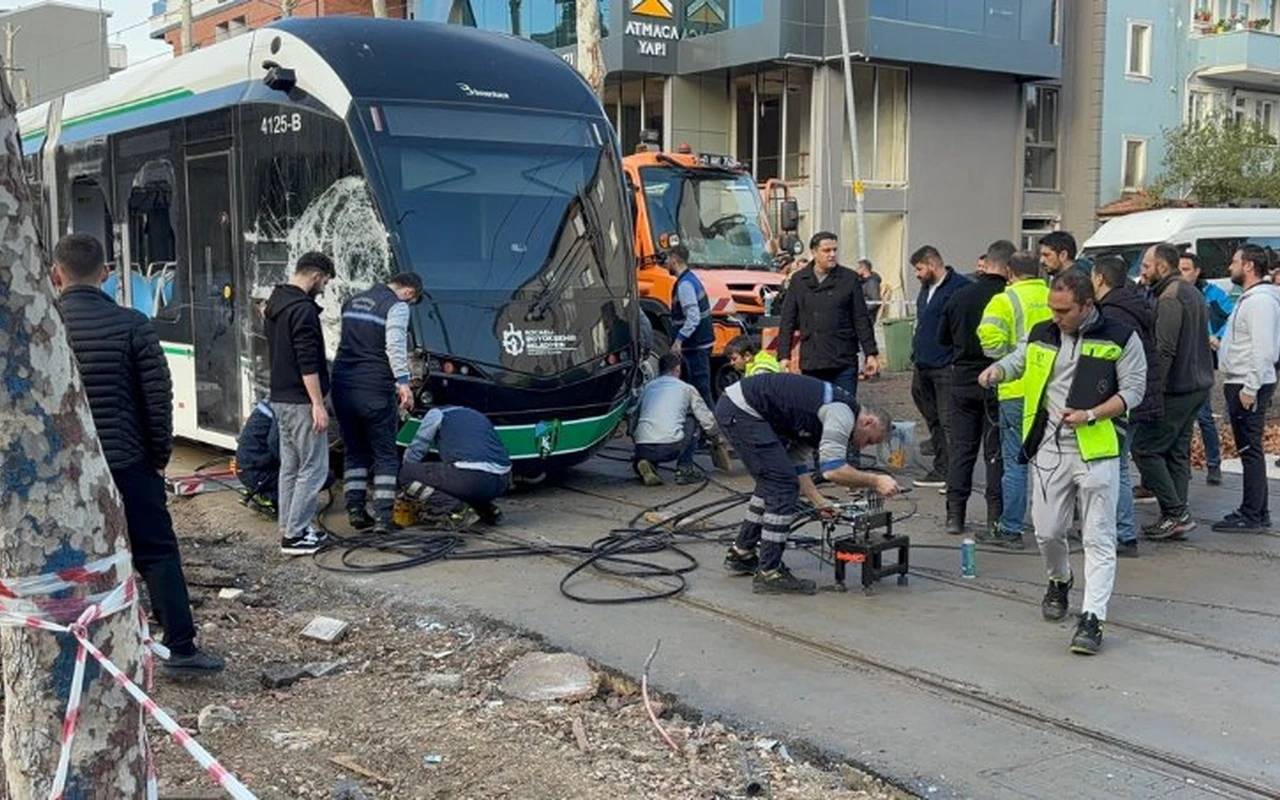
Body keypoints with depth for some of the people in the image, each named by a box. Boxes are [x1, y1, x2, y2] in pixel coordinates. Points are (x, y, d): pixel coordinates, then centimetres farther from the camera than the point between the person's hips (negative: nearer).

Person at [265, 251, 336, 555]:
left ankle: (290, 528, 19)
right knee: (313, 468, -5)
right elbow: (307, 362, -22)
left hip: (280, 398, 10)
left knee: (290, 466, 14)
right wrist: (318, 404, -21)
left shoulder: (276, 302, 14)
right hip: (301, 401, -10)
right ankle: (296, 535, -3)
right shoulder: (303, 308, -18)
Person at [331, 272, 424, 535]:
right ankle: (383, 517, -1)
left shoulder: (353, 301, 19)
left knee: (354, 451, 15)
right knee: (385, 454, 4)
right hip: (375, 390, -6)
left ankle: (355, 510, 9)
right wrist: (403, 381, -25)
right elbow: (395, 346, -20)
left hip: (342, 386, 6)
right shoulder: (397, 306, -6)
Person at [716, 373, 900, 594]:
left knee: (773, 483, 22)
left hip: (731, 406, 11)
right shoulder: (843, 412, -10)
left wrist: (819, 502, 17)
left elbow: (798, 462, 23)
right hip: (742, 410, -11)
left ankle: (740, 553, 32)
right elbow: (832, 470, -20)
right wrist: (875, 481, -9)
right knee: (783, 486, -6)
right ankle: (769, 574, -1)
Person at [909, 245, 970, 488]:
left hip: (946, 368, -9)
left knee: (949, 423, -7)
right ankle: (941, 470, 23)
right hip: (923, 367, 10)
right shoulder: (926, 288, 18)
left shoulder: (959, 286, -12)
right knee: (933, 421, 14)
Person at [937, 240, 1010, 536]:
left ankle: (954, 514, 9)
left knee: (960, 448, 9)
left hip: (963, 380, 3)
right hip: (996, 382, -3)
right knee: (997, 451, 5)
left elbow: (942, 337, 11)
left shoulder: (960, 296, 1)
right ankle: (996, 516, 6)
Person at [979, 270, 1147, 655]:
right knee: (1047, 531, 9)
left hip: (1096, 450, -4)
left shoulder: (1120, 338, -5)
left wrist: (1091, 415, -17)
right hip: (1050, 448, 4)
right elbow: (1017, 361, 24)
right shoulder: (1041, 335, 7)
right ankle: (1059, 582, 39)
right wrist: (996, 370, 0)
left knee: (1098, 538, -3)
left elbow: (1133, 389, -4)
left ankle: (1092, 617, -1)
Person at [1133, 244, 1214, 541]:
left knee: (1145, 449, -5)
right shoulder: (1192, 293, 17)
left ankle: (1177, 513, -6)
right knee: (1177, 452, 12)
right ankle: (1175, 517, 14)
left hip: (1175, 390, -10)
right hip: (1199, 384, 10)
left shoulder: (1170, 299, -15)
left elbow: (1164, 349, -23)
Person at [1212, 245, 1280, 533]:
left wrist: (1250, 387, -23)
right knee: (1250, 451, 14)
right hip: (1241, 384, 11)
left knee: (1250, 450, -8)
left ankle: (1251, 517, -5)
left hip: (1249, 386, -11)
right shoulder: (1248, 298, 18)